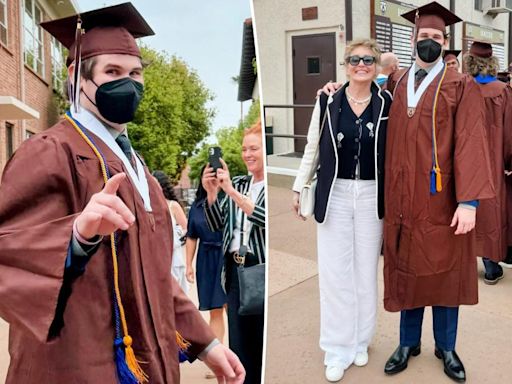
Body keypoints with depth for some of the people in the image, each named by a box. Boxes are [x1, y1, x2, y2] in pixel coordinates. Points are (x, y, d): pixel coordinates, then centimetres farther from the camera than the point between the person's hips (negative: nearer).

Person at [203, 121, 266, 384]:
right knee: (239, 344, 12)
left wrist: (231, 190, -23)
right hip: (235, 270, 5)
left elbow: (265, 219, -21)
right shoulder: (237, 184, 12)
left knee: (264, 341, 5)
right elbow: (215, 224, 9)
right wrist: (211, 193, -7)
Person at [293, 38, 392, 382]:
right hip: (335, 194, 0)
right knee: (334, 273, 3)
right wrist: (299, 187, 6)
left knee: (366, 271, 10)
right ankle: (338, 349, 16)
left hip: (371, 195, 0)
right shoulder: (328, 101, 0)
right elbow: (312, 147, 6)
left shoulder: (386, 103, -1)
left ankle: (360, 341, 29)